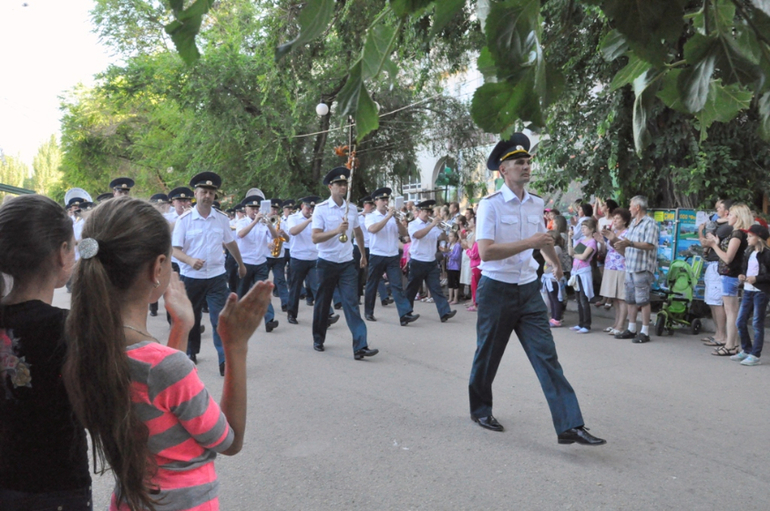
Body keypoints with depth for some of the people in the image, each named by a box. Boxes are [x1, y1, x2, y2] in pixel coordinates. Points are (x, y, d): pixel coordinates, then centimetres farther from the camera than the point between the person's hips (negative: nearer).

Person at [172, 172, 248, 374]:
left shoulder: (222, 219, 2)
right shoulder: (184, 219, -6)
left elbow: (230, 243, 17)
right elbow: (175, 249, -9)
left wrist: (241, 264, 28)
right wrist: (191, 261, -29)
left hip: (217, 276, 0)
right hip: (191, 277, 0)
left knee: (220, 319, -9)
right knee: (191, 318, 14)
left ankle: (224, 360, -6)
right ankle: (191, 353, 34)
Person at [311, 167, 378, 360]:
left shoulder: (352, 208, 5)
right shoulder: (321, 209, -8)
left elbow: (358, 232, 22)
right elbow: (315, 238, -17)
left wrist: (363, 253, 29)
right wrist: (336, 230, -30)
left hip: (347, 263, 2)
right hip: (327, 263, -2)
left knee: (352, 303, -8)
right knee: (322, 302, 11)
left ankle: (360, 346, -14)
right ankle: (318, 340, 30)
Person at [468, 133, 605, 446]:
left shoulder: (537, 204, 7)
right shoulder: (490, 205, -12)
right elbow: (485, 252, -23)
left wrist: (556, 264, 45)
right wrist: (528, 243, -25)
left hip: (529, 290, 5)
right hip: (497, 290, -4)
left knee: (547, 357, -3)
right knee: (488, 356, 11)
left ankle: (570, 426, -4)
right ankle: (480, 410, 33)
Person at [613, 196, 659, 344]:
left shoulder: (650, 223, -8)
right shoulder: (633, 223, 18)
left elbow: (650, 245, -19)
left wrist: (631, 244, -27)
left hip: (642, 268, -8)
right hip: (630, 267, 8)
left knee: (642, 300, -4)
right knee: (630, 299, 12)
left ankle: (644, 332, 1)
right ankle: (631, 329, 21)